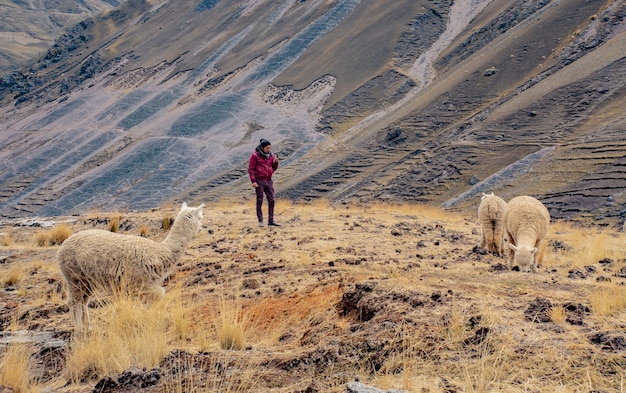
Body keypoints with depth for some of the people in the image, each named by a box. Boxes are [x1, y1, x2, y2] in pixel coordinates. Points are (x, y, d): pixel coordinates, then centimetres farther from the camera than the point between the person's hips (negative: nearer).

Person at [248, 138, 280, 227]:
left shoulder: (270, 156, 10)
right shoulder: (255, 155, -5)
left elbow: (273, 169, 17)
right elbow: (250, 169, -7)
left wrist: (276, 162, -3)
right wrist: (253, 181, -15)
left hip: (268, 181, 5)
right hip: (259, 181, -5)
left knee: (271, 200, 0)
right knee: (259, 201, 2)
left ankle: (271, 220, 4)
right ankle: (260, 221, 6)